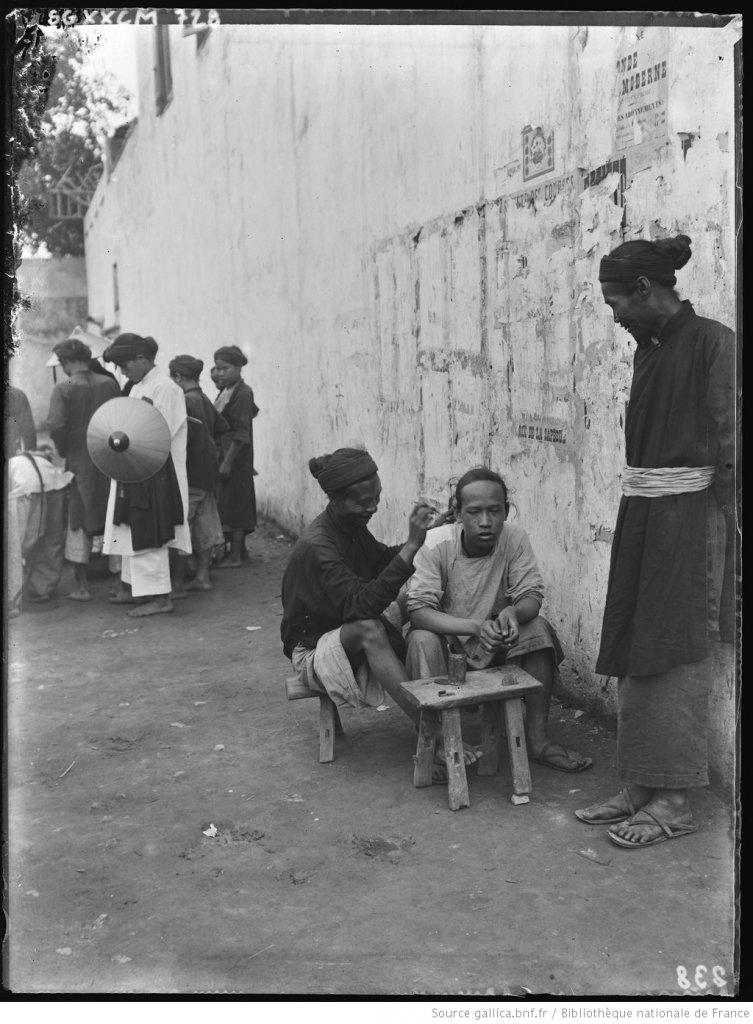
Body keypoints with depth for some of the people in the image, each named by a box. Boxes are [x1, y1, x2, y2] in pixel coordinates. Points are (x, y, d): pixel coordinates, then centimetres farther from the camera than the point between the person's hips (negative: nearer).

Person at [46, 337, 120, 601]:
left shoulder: (63, 389, -10)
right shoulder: (109, 383, -1)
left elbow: (56, 426, -20)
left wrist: (63, 451, -4)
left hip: (79, 462, -3)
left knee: (78, 524, 7)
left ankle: (82, 587, 9)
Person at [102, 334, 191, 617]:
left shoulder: (164, 388, -14)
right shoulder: (138, 387, 14)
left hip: (155, 473, -9)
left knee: (148, 535, -5)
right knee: (134, 533, 15)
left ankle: (160, 597, 2)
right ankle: (135, 589, 25)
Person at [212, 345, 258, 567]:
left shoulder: (243, 394, -15)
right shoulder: (225, 391, 10)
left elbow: (241, 434, -19)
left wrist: (227, 463, -21)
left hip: (236, 458, -8)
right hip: (223, 455, 8)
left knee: (234, 503, -3)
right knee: (236, 504, 15)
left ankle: (234, 555, 2)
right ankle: (238, 547, 25)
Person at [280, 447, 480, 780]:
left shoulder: (353, 527, 1)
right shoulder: (315, 546, -25)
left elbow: (381, 560, 17)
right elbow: (361, 604, -35)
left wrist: (419, 536, -3)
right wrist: (411, 547, -38)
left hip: (357, 643, 8)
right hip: (313, 649, -8)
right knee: (368, 629, -38)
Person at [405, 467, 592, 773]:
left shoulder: (514, 538, -13)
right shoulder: (436, 544, -22)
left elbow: (532, 597, -14)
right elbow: (418, 612, -28)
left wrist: (512, 613, -40)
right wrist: (475, 627, -43)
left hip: (494, 639, 3)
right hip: (445, 633, -3)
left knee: (539, 629, -22)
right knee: (422, 641, -34)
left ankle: (537, 740, -14)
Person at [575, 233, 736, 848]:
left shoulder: (711, 342, -9)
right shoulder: (649, 348, 14)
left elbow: (728, 443, -12)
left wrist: (720, 523, -15)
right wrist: (637, 511, 9)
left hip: (689, 515, -8)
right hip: (640, 514, 8)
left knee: (677, 657, -3)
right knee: (634, 653, 8)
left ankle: (675, 801, 7)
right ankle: (637, 787, 18)